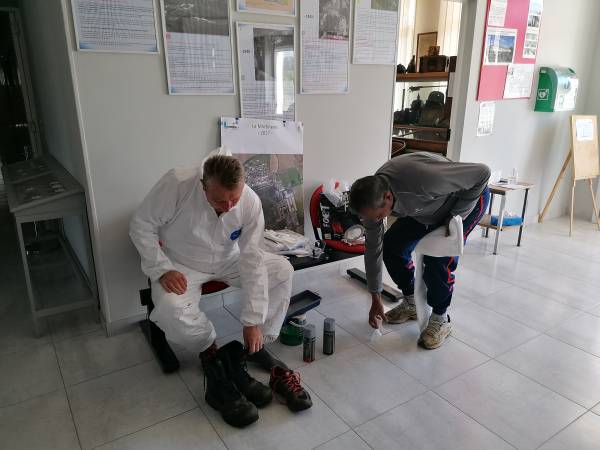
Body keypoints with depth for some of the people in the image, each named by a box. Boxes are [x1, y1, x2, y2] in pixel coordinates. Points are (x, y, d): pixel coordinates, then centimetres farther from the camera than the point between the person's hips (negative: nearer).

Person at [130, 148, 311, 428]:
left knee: (282, 270, -14)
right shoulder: (176, 185, -29)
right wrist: (163, 269, -26)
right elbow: (141, 225, -15)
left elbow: (252, 262, -22)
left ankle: (255, 348, -2)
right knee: (171, 311, -33)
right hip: (181, 265, -2)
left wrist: (253, 320, -22)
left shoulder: (250, 202, -22)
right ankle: (212, 353, -2)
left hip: (228, 261, 3)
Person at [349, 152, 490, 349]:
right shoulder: (372, 198, -22)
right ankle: (411, 303, 17)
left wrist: (455, 217, -24)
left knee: (438, 258, -21)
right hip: (428, 207, 6)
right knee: (392, 245, -5)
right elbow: (373, 247, -11)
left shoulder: (421, 178, -44)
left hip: (469, 196, -6)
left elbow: (482, 172, -31)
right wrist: (375, 298, -5)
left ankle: (441, 320, 2)